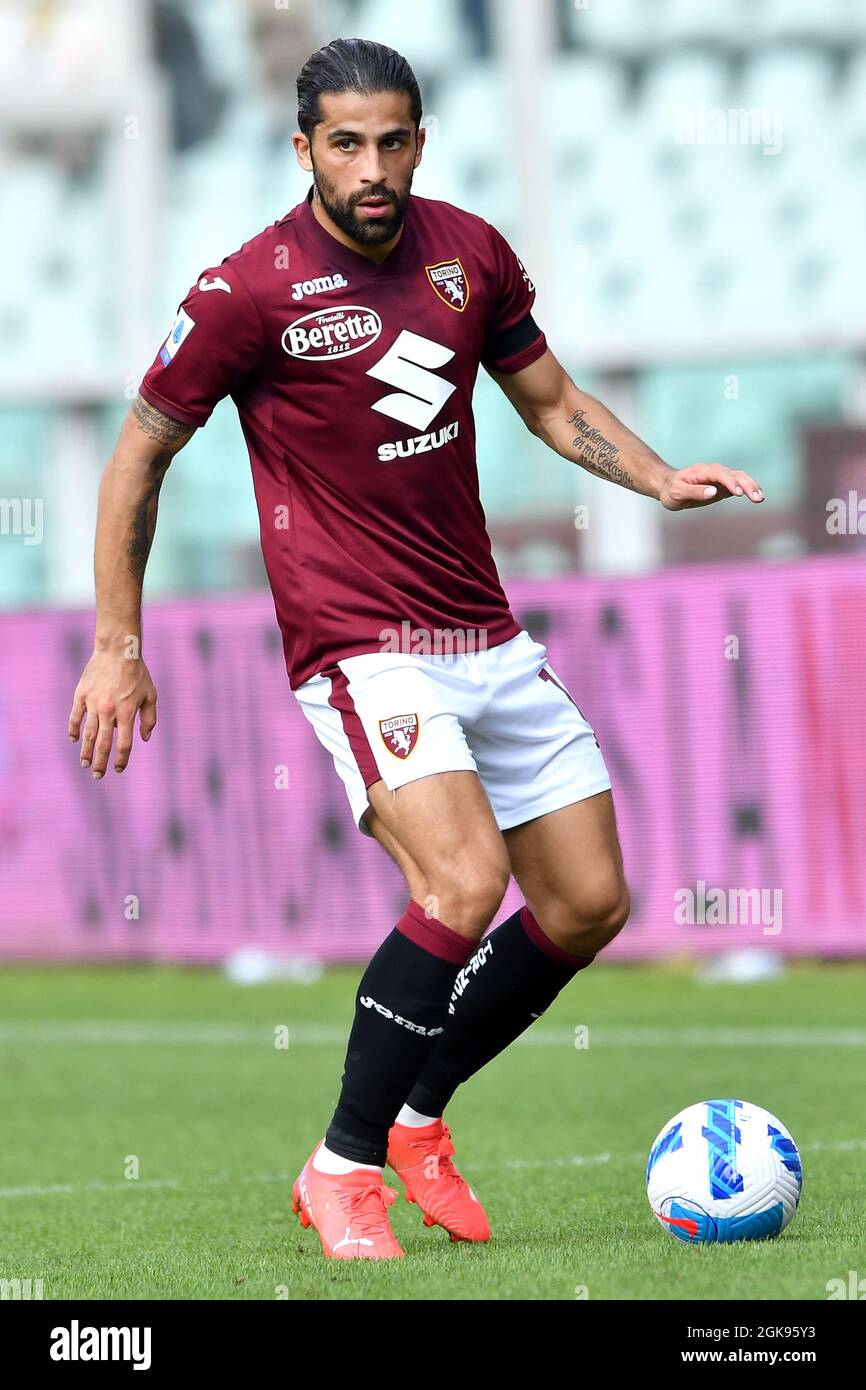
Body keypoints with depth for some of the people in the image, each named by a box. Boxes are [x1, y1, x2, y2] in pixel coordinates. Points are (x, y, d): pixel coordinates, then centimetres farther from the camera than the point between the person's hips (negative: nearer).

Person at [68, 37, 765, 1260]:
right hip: (358, 645, -7)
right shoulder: (251, 291, -11)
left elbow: (551, 402, 18)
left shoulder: (469, 252, 4)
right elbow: (141, 455, -1)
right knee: (465, 882, -25)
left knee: (590, 904, 6)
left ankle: (418, 1118, 24)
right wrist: (117, 647, -2)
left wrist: (661, 480, 1)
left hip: (489, 639, 7)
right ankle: (343, 1171, -12)